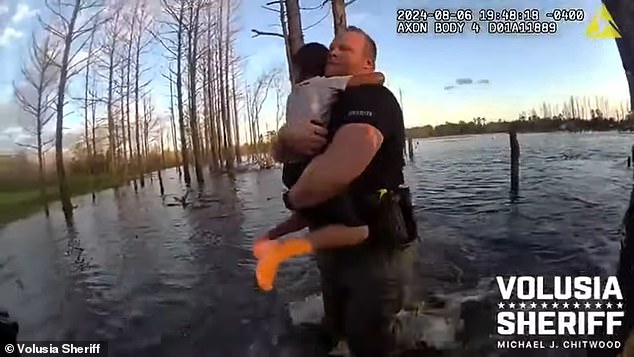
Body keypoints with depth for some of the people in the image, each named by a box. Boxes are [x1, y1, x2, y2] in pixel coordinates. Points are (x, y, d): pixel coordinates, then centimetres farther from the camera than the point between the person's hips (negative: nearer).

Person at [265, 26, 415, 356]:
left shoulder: (372, 100, -19)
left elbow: (336, 171, -36)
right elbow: (279, 151, 4)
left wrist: (293, 198, -14)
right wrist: (289, 134, -21)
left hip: (373, 252, -9)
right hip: (331, 247, 9)